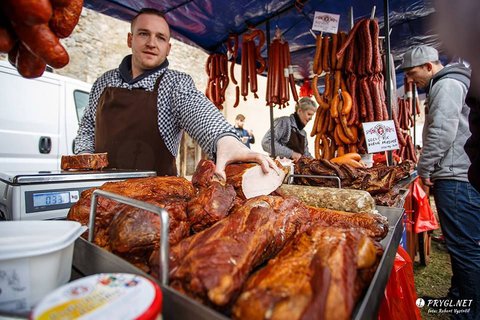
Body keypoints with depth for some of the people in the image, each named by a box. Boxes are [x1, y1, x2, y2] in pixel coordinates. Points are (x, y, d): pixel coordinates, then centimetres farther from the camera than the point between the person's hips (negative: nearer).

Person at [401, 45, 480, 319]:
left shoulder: (447, 84, -8)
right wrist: (431, 170, 20)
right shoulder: (445, 85, 23)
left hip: (456, 178, -11)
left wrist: (424, 168, -9)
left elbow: (442, 132, -20)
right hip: (454, 176, 11)